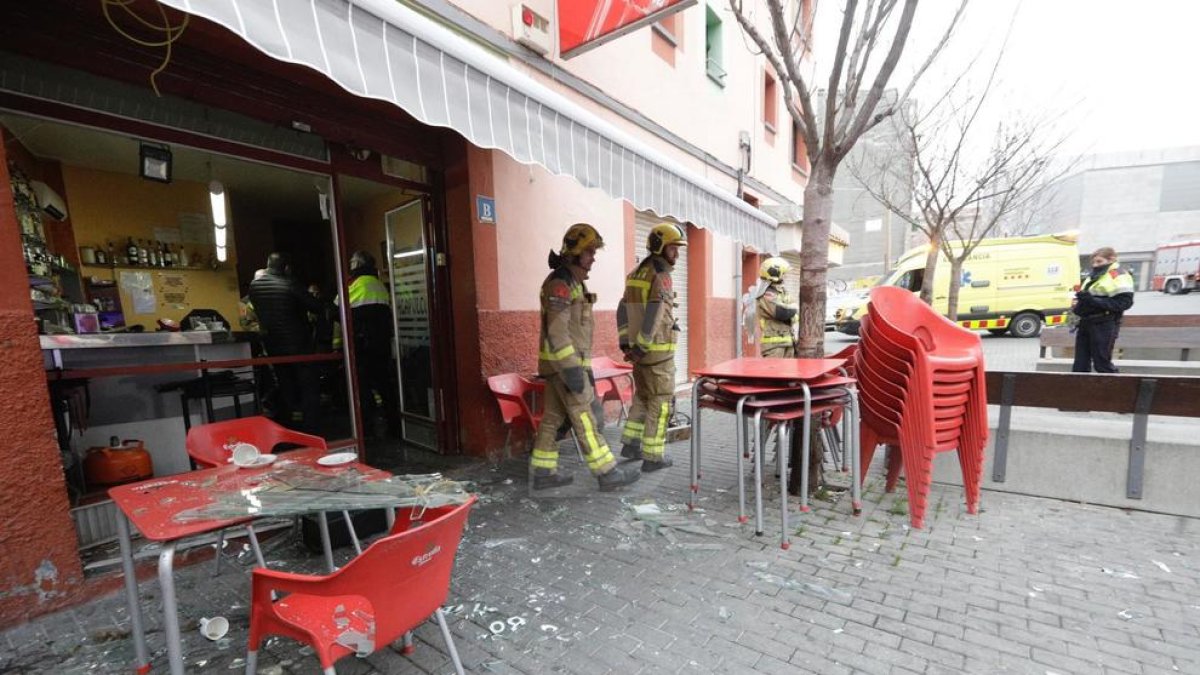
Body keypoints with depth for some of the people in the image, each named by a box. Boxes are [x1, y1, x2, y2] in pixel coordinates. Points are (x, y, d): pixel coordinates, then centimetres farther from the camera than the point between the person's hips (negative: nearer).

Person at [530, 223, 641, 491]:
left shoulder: (574, 282, 17)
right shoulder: (559, 283, -15)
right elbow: (557, 331, -22)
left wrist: (583, 366, 22)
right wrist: (572, 371, -24)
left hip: (566, 363, 10)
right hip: (563, 364, -10)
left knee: (552, 418, 12)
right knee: (584, 420, -4)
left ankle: (543, 473, 20)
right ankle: (607, 473, 5)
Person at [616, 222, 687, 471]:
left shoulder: (636, 273, 12)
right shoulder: (661, 276, -15)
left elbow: (623, 311, 11)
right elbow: (653, 317, -24)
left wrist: (626, 344, 9)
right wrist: (641, 347, -19)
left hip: (639, 349, 8)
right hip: (658, 351, -8)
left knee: (642, 397, 21)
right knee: (660, 403, 2)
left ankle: (630, 444, 24)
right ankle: (653, 456, 9)